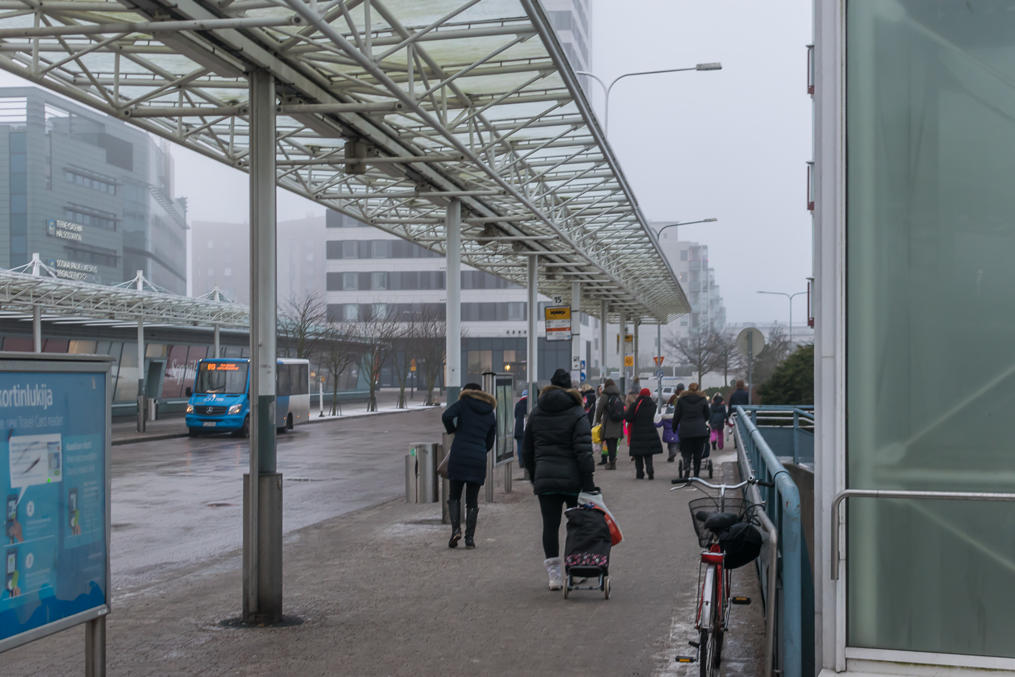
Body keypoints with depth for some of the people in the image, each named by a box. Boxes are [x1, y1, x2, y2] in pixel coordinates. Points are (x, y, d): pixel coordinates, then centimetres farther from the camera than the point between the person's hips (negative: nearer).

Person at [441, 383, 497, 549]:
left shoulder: (464, 403, 5)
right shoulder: (490, 414, 16)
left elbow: (446, 416, -13)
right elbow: (489, 443, 17)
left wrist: (452, 429, 5)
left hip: (459, 456, -3)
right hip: (479, 460, 3)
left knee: (454, 496, 10)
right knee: (472, 500, 9)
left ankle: (456, 529, -7)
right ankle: (470, 537, 5)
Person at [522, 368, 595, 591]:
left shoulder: (536, 413, 10)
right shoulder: (577, 414, -4)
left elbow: (526, 451, 15)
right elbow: (583, 451, -11)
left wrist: (533, 478, 24)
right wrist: (588, 481, -10)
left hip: (544, 479, 3)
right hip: (572, 478, -2)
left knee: (550, 525, 3)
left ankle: (554, 575, 1)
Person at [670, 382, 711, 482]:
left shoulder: (681, 399, 2)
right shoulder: (703, 400, 5)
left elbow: (677, 416, 3)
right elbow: (707, 416, 12)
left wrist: (674, 427, 16)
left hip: (685, 430, -1)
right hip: (700, 431, 1)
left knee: (686, 453, 0)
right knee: (697, 454, 9)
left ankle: (686, 474, -20)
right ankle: (696, 475, 10)